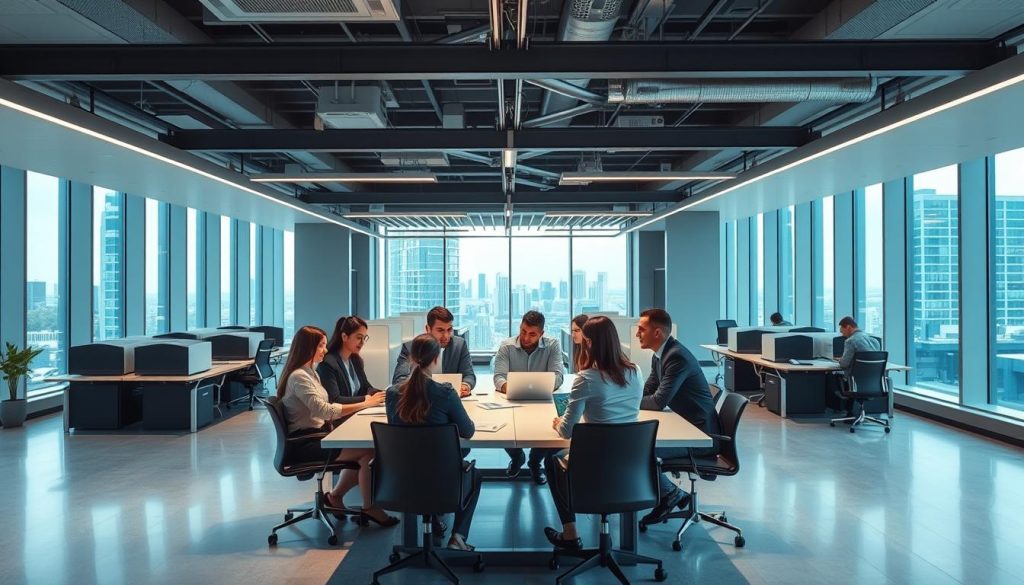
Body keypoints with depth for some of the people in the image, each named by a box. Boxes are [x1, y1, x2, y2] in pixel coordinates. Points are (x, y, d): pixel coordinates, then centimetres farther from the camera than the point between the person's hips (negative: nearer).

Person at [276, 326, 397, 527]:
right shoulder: (299, 377, -16)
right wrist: (365, 404, -22)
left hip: (317, 434, 9)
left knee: (367, 447, -9)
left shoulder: (310, 372, 15)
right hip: (305, 441, -9)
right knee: (368, 450, -19)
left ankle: (335, 496, 5)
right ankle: (369, 508, -5)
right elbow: (323, 410, -23)